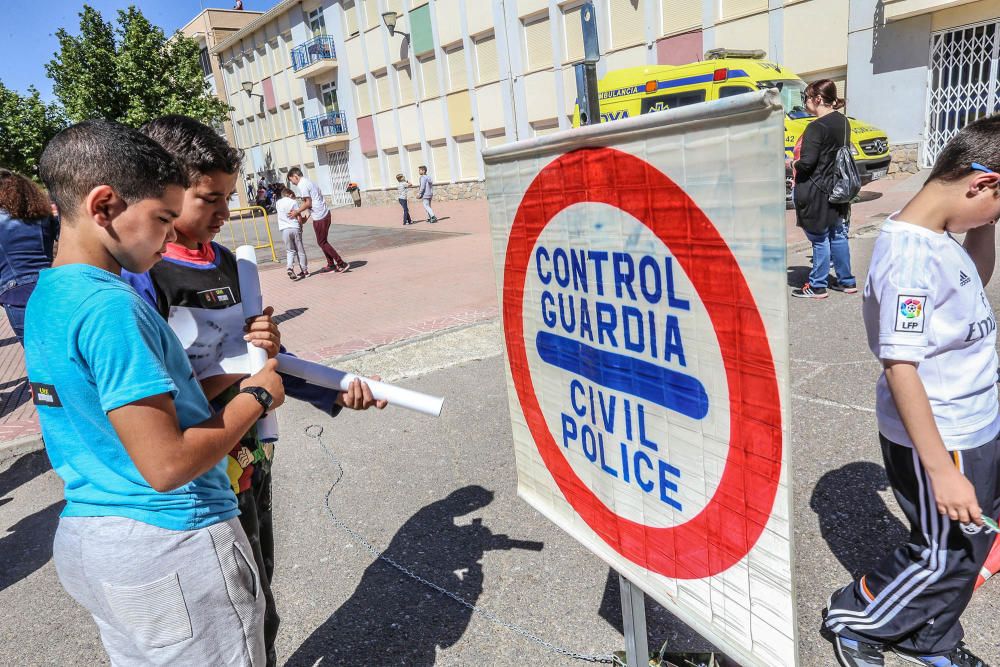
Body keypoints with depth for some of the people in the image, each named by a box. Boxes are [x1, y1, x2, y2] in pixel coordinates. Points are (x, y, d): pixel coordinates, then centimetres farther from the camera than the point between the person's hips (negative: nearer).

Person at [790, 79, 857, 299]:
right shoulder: (843, 122, 9)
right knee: (838, 235, 17)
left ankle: (817, 286, 8)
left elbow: (807, 162, -24)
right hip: (838, 188, 9)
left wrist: (795, 164, -3)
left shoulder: (817, 127, -19)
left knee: (820, 239, -1)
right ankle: (847, 281, 26)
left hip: (817, 192, -9)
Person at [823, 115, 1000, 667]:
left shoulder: (938, 239, 3)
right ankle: (854, 618, 32)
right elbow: (900, 368, -28)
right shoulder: (911, 255, -26)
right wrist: (941, 470, -26)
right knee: (943, 554, 10)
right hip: (937, 439, -9)